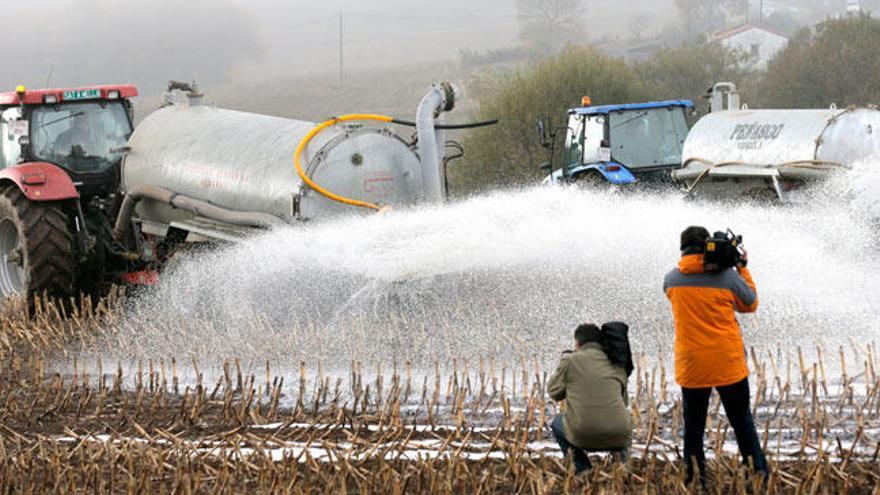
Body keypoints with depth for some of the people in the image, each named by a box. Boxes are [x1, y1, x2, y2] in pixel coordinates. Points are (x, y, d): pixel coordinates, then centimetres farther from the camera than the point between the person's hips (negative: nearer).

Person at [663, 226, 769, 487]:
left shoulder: (671, 280, -2)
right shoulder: (727, 276, -9)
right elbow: (750, 304, 7)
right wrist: (743, 269, 15)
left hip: (691, 367, 1)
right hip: (728, 365, -1)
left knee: (693, 426, 9)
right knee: (742, 422, 11)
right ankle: (759, 476, 11)